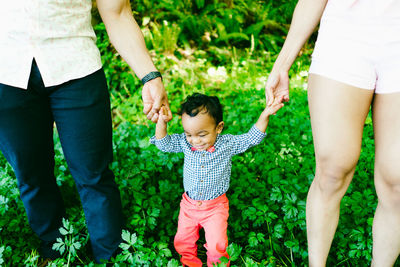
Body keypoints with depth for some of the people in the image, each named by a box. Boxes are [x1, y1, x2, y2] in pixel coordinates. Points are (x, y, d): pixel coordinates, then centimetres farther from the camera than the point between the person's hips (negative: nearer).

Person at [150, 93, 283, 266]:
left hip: (215, 207, -3)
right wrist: (161, 122, -17)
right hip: (189, 205, 3)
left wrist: (265, 115, -22)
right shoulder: (185, 143, -8)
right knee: (182, 242, 13)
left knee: (217, 245, -5)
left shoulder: (227, 144, -14)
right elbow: (163, 143, 0)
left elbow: (253, 138, -11)